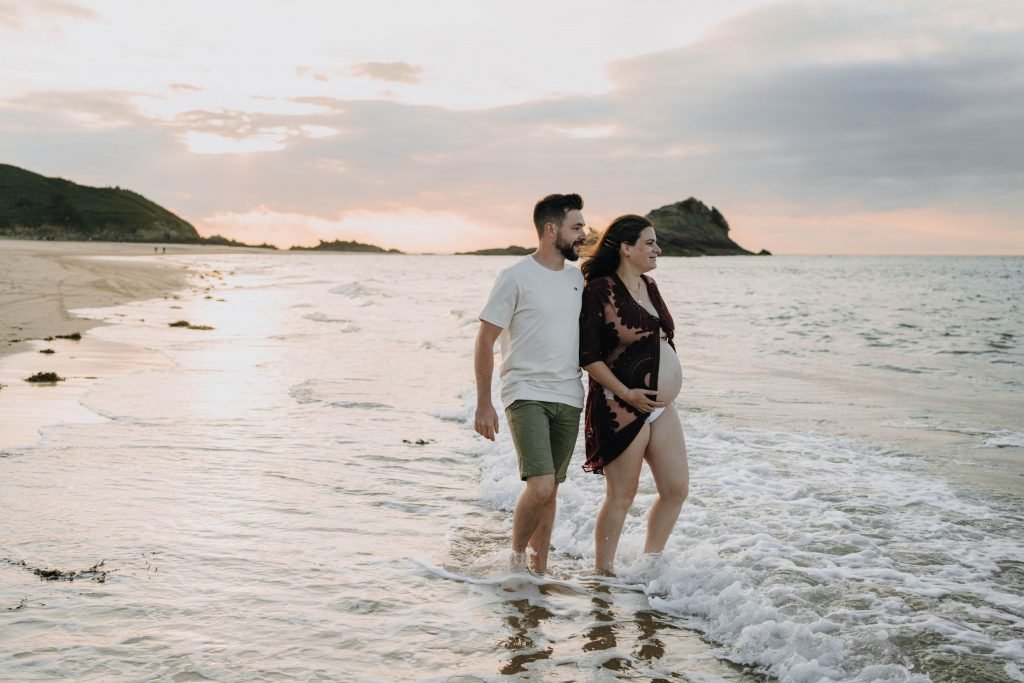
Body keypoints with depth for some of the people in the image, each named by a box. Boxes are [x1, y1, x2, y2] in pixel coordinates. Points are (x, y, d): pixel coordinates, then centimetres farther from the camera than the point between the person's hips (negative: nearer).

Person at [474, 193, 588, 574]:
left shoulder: (578, 278, 11)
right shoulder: (516, 278, -7)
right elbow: (485, 341, -6)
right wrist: (484, 403, -9)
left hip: (568, 399, 6)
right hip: (526, 395, -5)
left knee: (549, 490, 9)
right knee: (540, 486, -17)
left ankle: (539, 568, 22)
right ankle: (516, 556, 7)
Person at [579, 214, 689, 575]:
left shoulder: (649, 286, 12)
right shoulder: (600, 291, -13)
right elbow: (587, 356, -15)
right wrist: (627, 394, -19)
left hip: (660, 407, 8)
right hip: (621, 407, -8)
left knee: (676, 488, 9)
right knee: (622, 495, 1)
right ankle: (603, 572, 16)